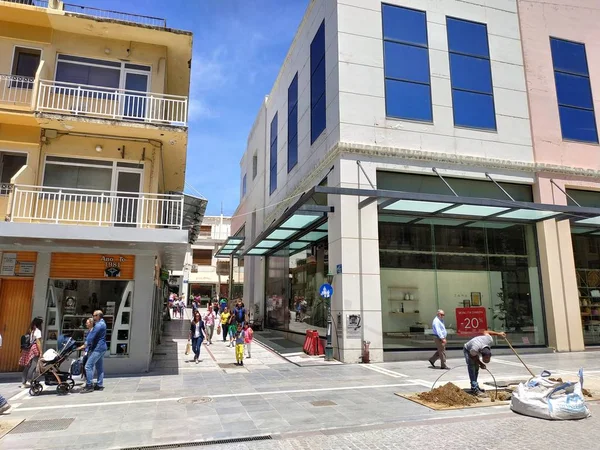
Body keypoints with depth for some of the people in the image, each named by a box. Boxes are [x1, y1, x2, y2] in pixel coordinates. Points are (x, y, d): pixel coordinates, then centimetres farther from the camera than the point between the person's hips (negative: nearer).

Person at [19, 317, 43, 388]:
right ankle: (29, 381, -5)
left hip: (28, 350, 7)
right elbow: (38, 342, -11)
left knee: (27, 366, 10)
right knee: (33, 366, -3)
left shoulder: (31, 331, 15)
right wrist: (41, 352, -10)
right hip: (34, 350, -7)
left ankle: (23, 382, 13)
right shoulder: (37, 331, -6)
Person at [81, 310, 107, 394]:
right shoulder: (102, 323, 18)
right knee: (99, 367, 12)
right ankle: (100, 385, 15)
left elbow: (91, 336, -20)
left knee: (88, 366, -10)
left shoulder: (99, 325, -16)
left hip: (97, 348, -11)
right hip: (102, 347, 11)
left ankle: (89, 386, -9)